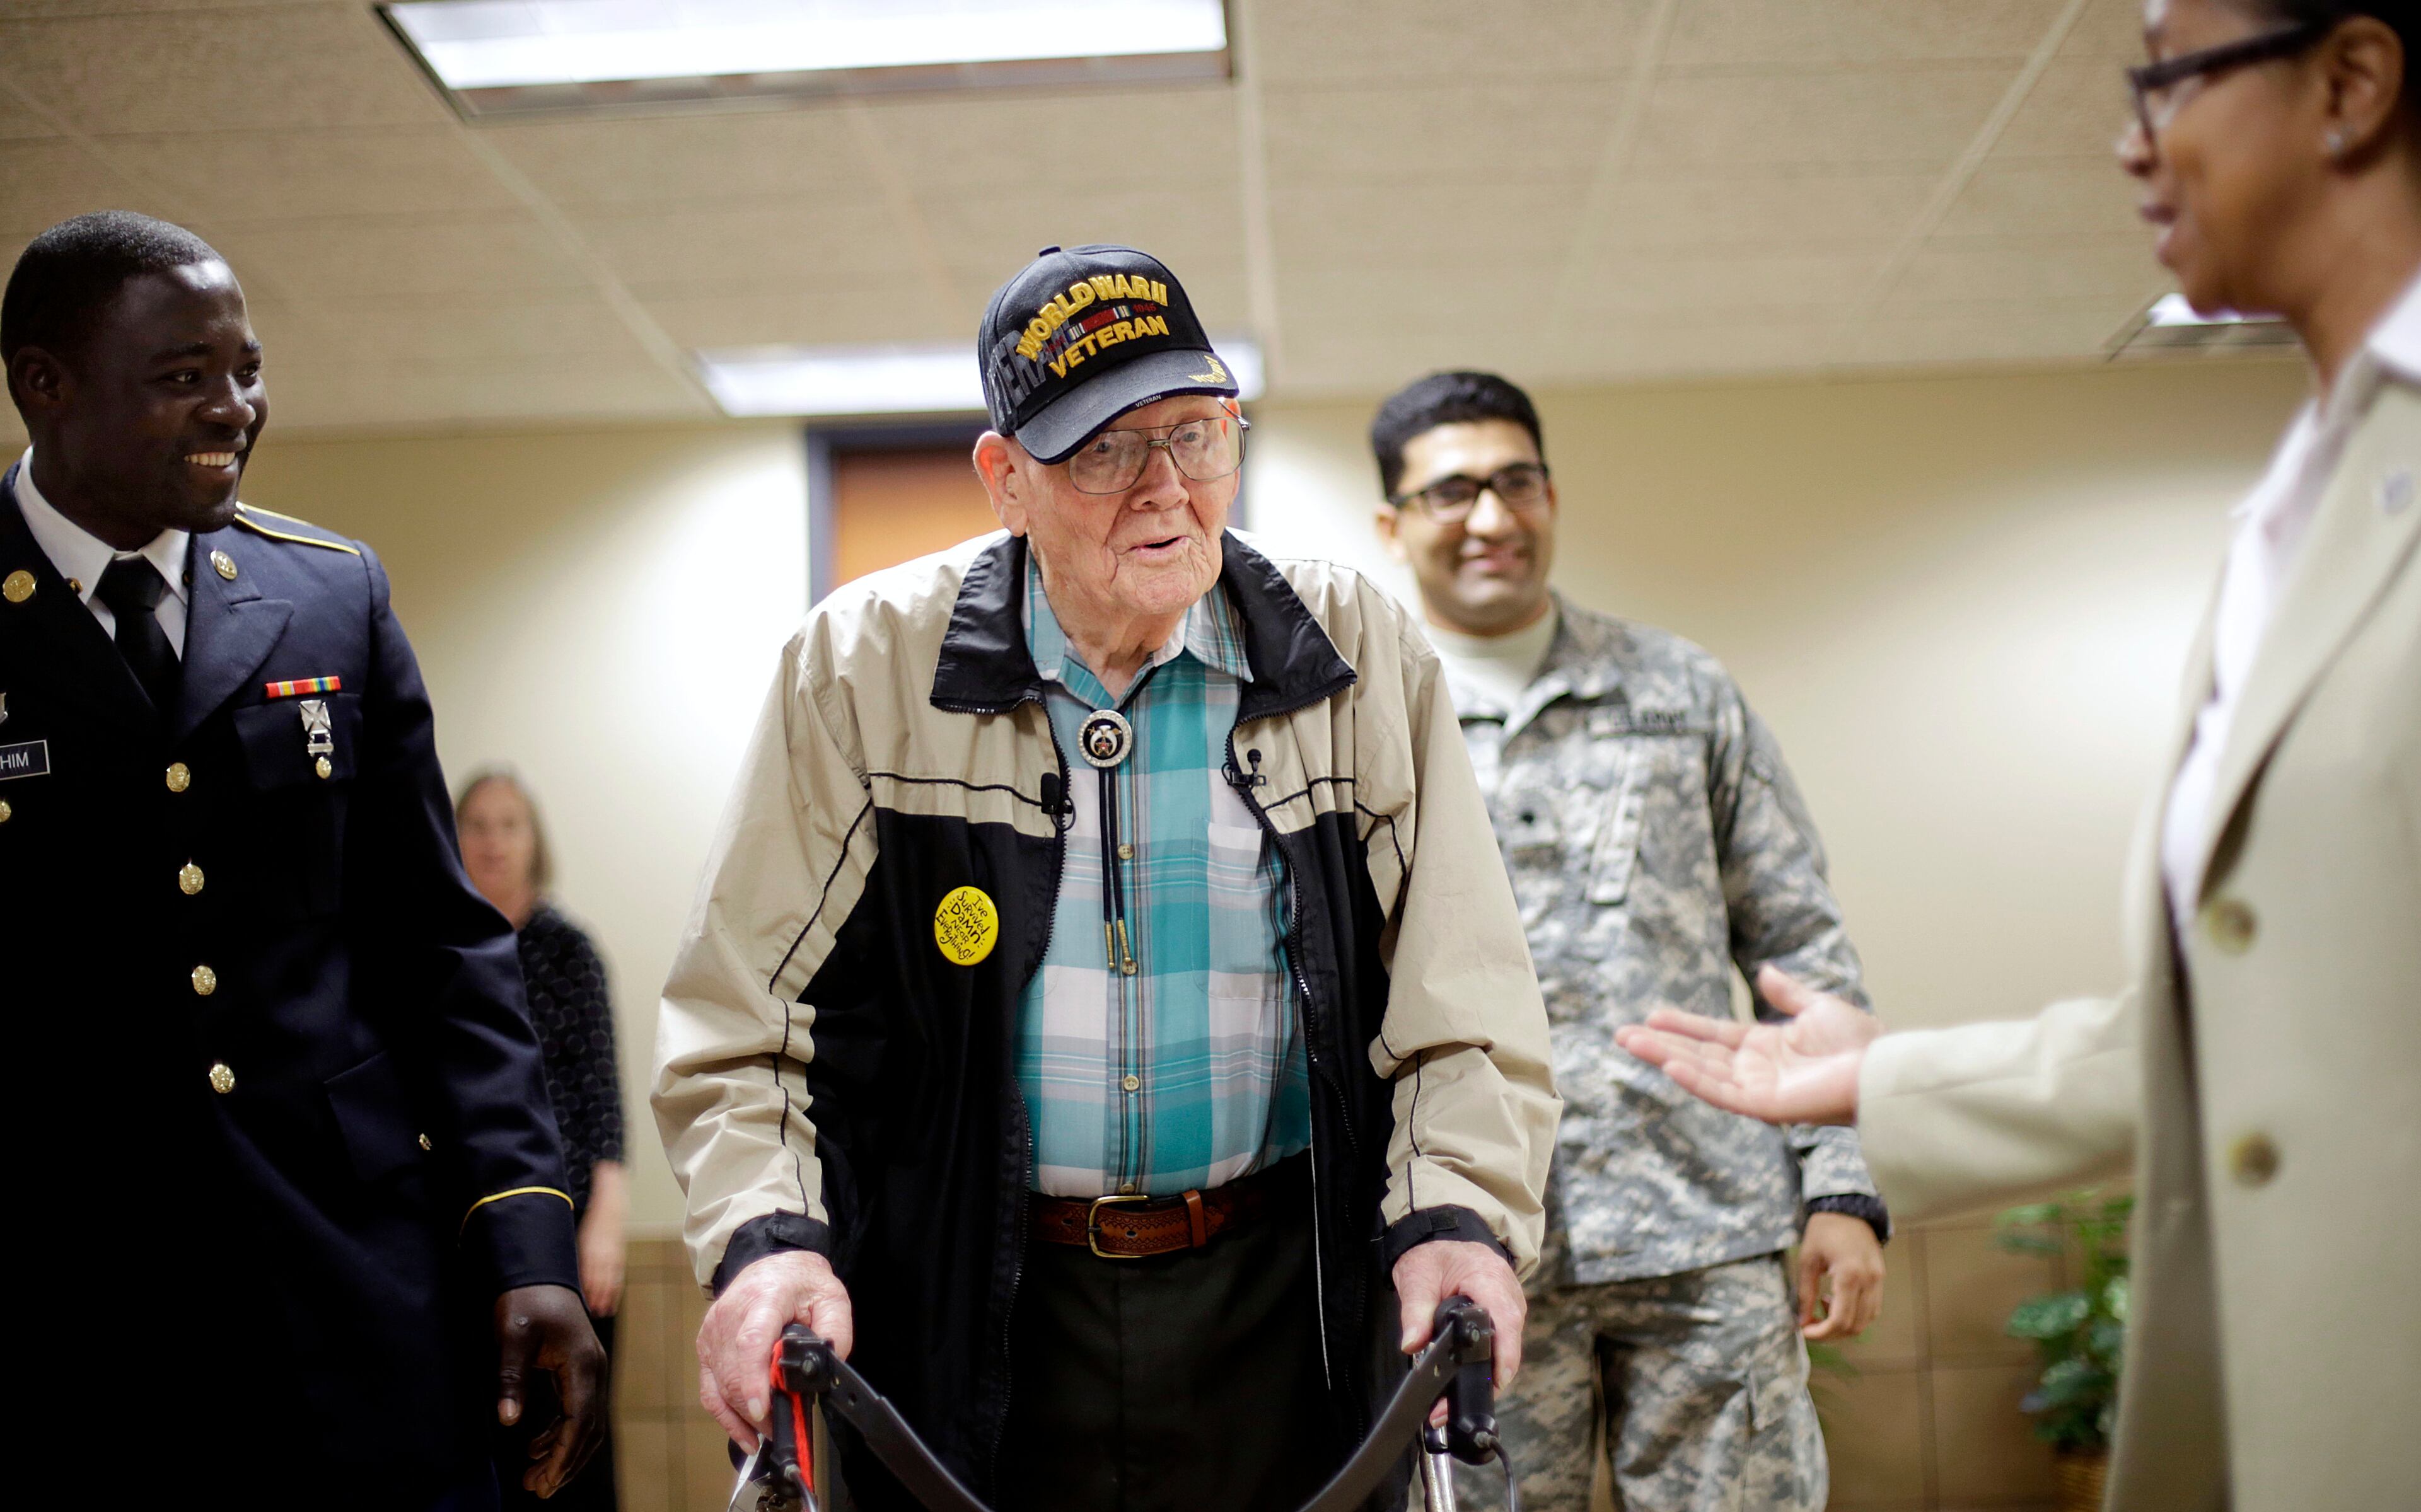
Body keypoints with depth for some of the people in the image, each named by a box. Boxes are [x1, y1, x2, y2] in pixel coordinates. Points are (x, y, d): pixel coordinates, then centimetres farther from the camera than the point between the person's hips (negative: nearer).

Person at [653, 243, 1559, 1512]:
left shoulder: (1357, 656, 0)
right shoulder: (864, 667, -3)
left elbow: (1464, 1000, 0)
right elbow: (741, 1004, -2)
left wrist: (1456, 1212, -15)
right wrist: (766, 1236, -16)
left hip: (1276, 1306, 1)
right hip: (967, 1316, 0)